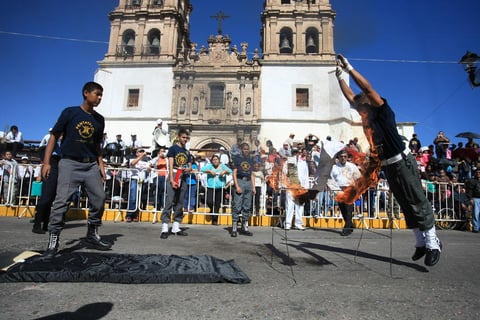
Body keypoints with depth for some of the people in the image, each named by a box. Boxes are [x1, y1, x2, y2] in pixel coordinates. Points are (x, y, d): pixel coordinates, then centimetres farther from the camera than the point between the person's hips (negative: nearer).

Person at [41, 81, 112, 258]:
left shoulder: (99, 119, 11)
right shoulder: (70, 112, -1)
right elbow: (54, 136, 0)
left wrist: (100, 164, 8)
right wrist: (46, 162, -6)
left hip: (91, 165, 5)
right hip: (70, 163, -4)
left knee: (99, 199, 1)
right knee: (62, 201, -9)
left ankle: (92, 236, 17)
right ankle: (53, 242, 1)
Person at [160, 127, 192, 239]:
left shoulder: (187, 152, 17)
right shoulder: (173, 148, 0)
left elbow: (190, 166, 19)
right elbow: (170, 165, -8)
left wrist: (187, 169, -7)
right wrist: (172, 180, -18)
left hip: (183, 179, 6)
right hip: (174, 177, -6)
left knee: (179, 204, 8)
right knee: (169, 202, -10)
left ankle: (176, 227, 15)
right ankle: (164, 228, -9)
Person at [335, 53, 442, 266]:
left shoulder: (384, 113, -9)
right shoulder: (367, 118, 9)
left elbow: (367, 88, -18)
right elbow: (350, 96, 12)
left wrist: (349, 68, -17)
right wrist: (340, 76, 10)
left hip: (402, 163, -7)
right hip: (387, 167, 8)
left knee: (417, 203, -2)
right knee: (406, 207, 12)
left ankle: (433, 243, 8)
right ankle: (421, 243, 21)